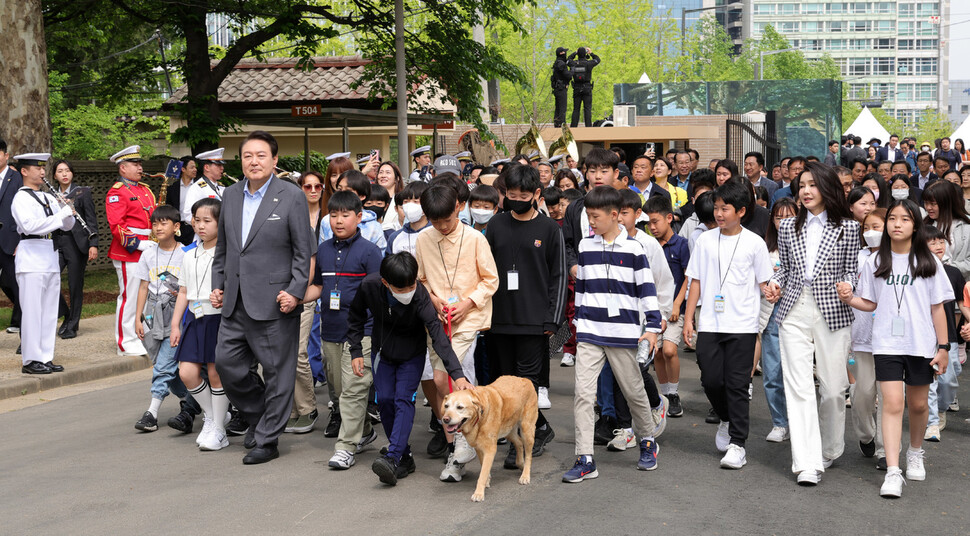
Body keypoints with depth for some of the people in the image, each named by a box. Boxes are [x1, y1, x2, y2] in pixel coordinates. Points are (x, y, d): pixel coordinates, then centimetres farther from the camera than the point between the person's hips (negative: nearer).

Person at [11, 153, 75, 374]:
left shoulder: (48, 198, 16)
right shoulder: (21, 198, -7)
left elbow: (67, 226, 16)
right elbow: (30, 225, -22)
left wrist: (68, 212, -5)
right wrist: (61, 213, -19)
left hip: (50, 258, 8)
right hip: (31, 259, -7)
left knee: (49, 312, 9)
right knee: (32, 311, -5)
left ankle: (45, 358, 15)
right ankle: (31, 360, 0)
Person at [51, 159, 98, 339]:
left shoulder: (83, 193, 3)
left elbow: (91, 220, 0)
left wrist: (93, 244, -9)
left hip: (77, 242, -3)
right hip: (56, 243, 3)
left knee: (75, 286, 0)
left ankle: (72, 326, 12)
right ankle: (66, 315, 9)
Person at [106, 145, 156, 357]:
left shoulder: (145, 190, 18)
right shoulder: (116, 193, -7)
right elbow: (116, 226, -16)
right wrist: (137, 243, -21)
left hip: (148, 251, 8)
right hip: (128, 253, -8)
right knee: (129, 297, -5)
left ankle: (141, 337, 21)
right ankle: (126, 343, 1)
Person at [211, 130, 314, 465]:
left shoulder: (292, 196, -5)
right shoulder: (230, 195, 12)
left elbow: (304, 251, -6)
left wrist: (295, 291, -13)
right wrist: (217, 285, 12)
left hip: (274, 301, -6)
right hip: (236, 302, 6)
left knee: (277, 372, 1)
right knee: (226, 363, 8)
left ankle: (267, 440, 13)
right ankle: (258, 415, 30)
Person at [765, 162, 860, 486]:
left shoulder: (848, 228, 3)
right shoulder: (788, 227, 10)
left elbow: (851, 269, 8)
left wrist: (847, 286, -13)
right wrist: (775, 284, -3)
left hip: (832, 312, -1)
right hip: (794, 313, 2)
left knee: (833, 387, 4)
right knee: (799, 387, -6)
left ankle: (829, 450, 28)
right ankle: (807, 463, -7)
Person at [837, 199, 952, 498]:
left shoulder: (928, 262, 2)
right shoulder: (875, 263, 4)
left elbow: (937, 307, 4)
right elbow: (870, 304, 9)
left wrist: (943, 347, 1)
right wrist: (850, 299, -11)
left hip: (921, 344, 1)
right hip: (887, 343, -1)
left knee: (917, 404, 11)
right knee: (892, 403, -10)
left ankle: (915, 453, 38)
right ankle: (892, 472, -12)